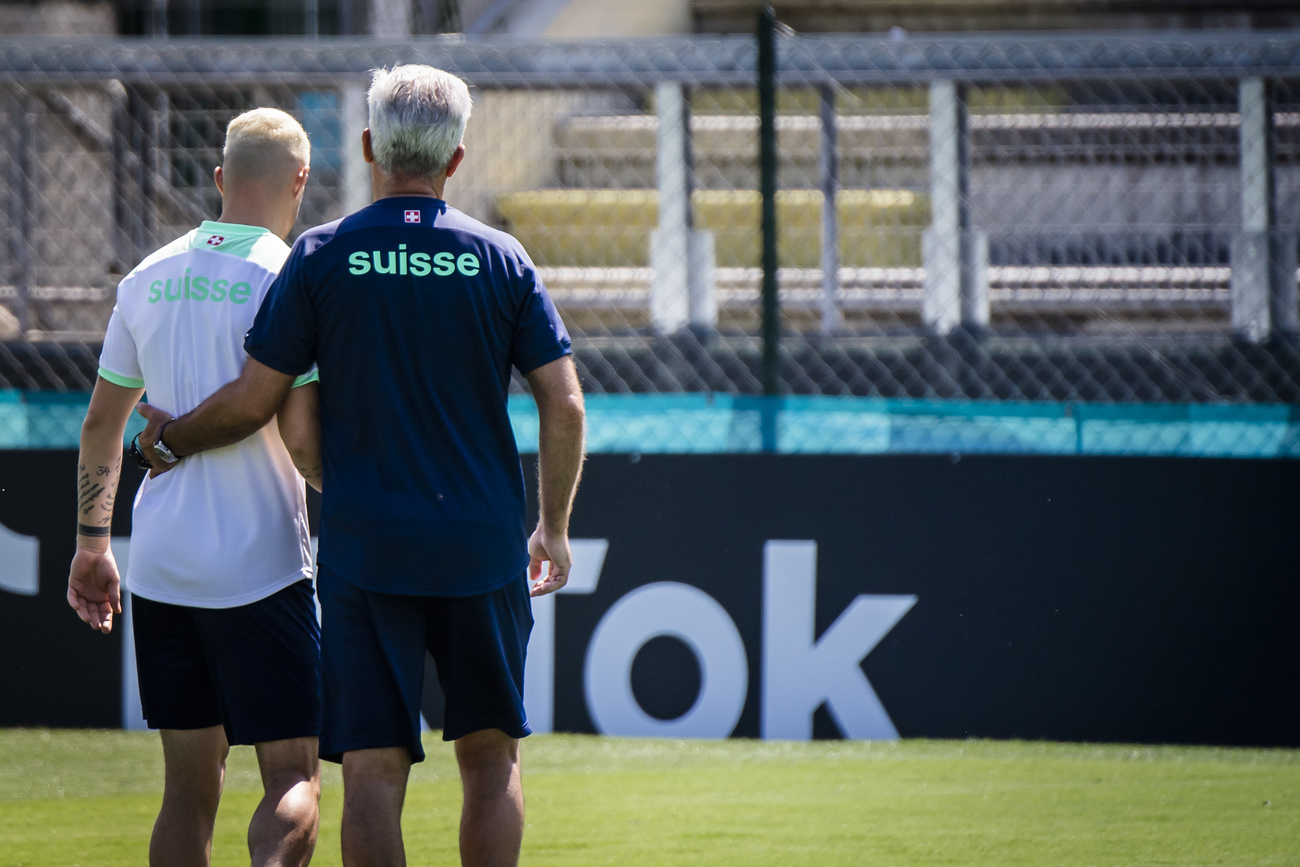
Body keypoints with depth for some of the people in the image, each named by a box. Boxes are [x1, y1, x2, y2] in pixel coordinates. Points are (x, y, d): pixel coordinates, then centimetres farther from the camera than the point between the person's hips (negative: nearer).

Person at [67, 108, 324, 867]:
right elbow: (300, 433, -15)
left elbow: (102, 423, 14)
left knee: (190, 788, 12)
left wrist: (93, 542, 22)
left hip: (160, 568, 6)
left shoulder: (149, 279, 9)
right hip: (260, 568, -6)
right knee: (295, 780, -5)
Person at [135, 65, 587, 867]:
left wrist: (173, 438, 19)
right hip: (483, 551, 1)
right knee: (491, 754, 12)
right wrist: (554, 529, 12)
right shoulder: (501, 259, 1)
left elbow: (254, 401, -1)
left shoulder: (322, 257, -3)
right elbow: (564, 406, 0)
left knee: (373, 769, -1)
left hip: (364, 552, -1)